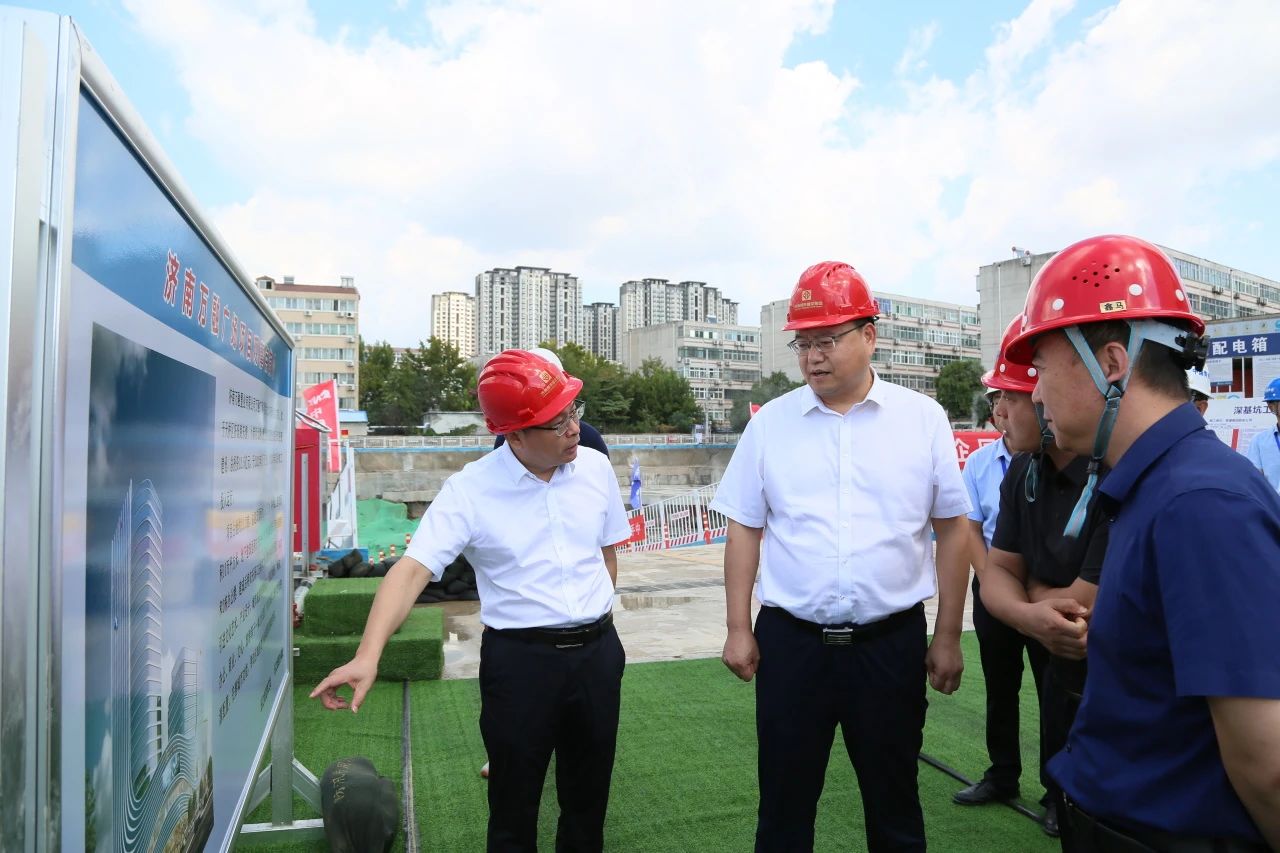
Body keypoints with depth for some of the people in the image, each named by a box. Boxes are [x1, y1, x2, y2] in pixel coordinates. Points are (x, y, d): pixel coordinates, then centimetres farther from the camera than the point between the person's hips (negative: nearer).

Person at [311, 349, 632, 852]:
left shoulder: (595, 467, -1)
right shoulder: (469, 491, -14)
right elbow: (412, 569, -22)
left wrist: (594, 618, 8)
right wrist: (367, 655, -34)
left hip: (598, 651, 4)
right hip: (519, 659, -3)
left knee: (588, 797, 20)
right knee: (514, 808, 13)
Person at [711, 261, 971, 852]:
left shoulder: (923, 419, -2)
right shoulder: (770, 423, 0)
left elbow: (953, 529, 3)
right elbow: (744, 530, 4)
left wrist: (948, 637, 3)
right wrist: (739, 629, 2)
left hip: (891, 642, 0)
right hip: (789, 640, 1)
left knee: (894, 802, 18)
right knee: (784, 803, 15)